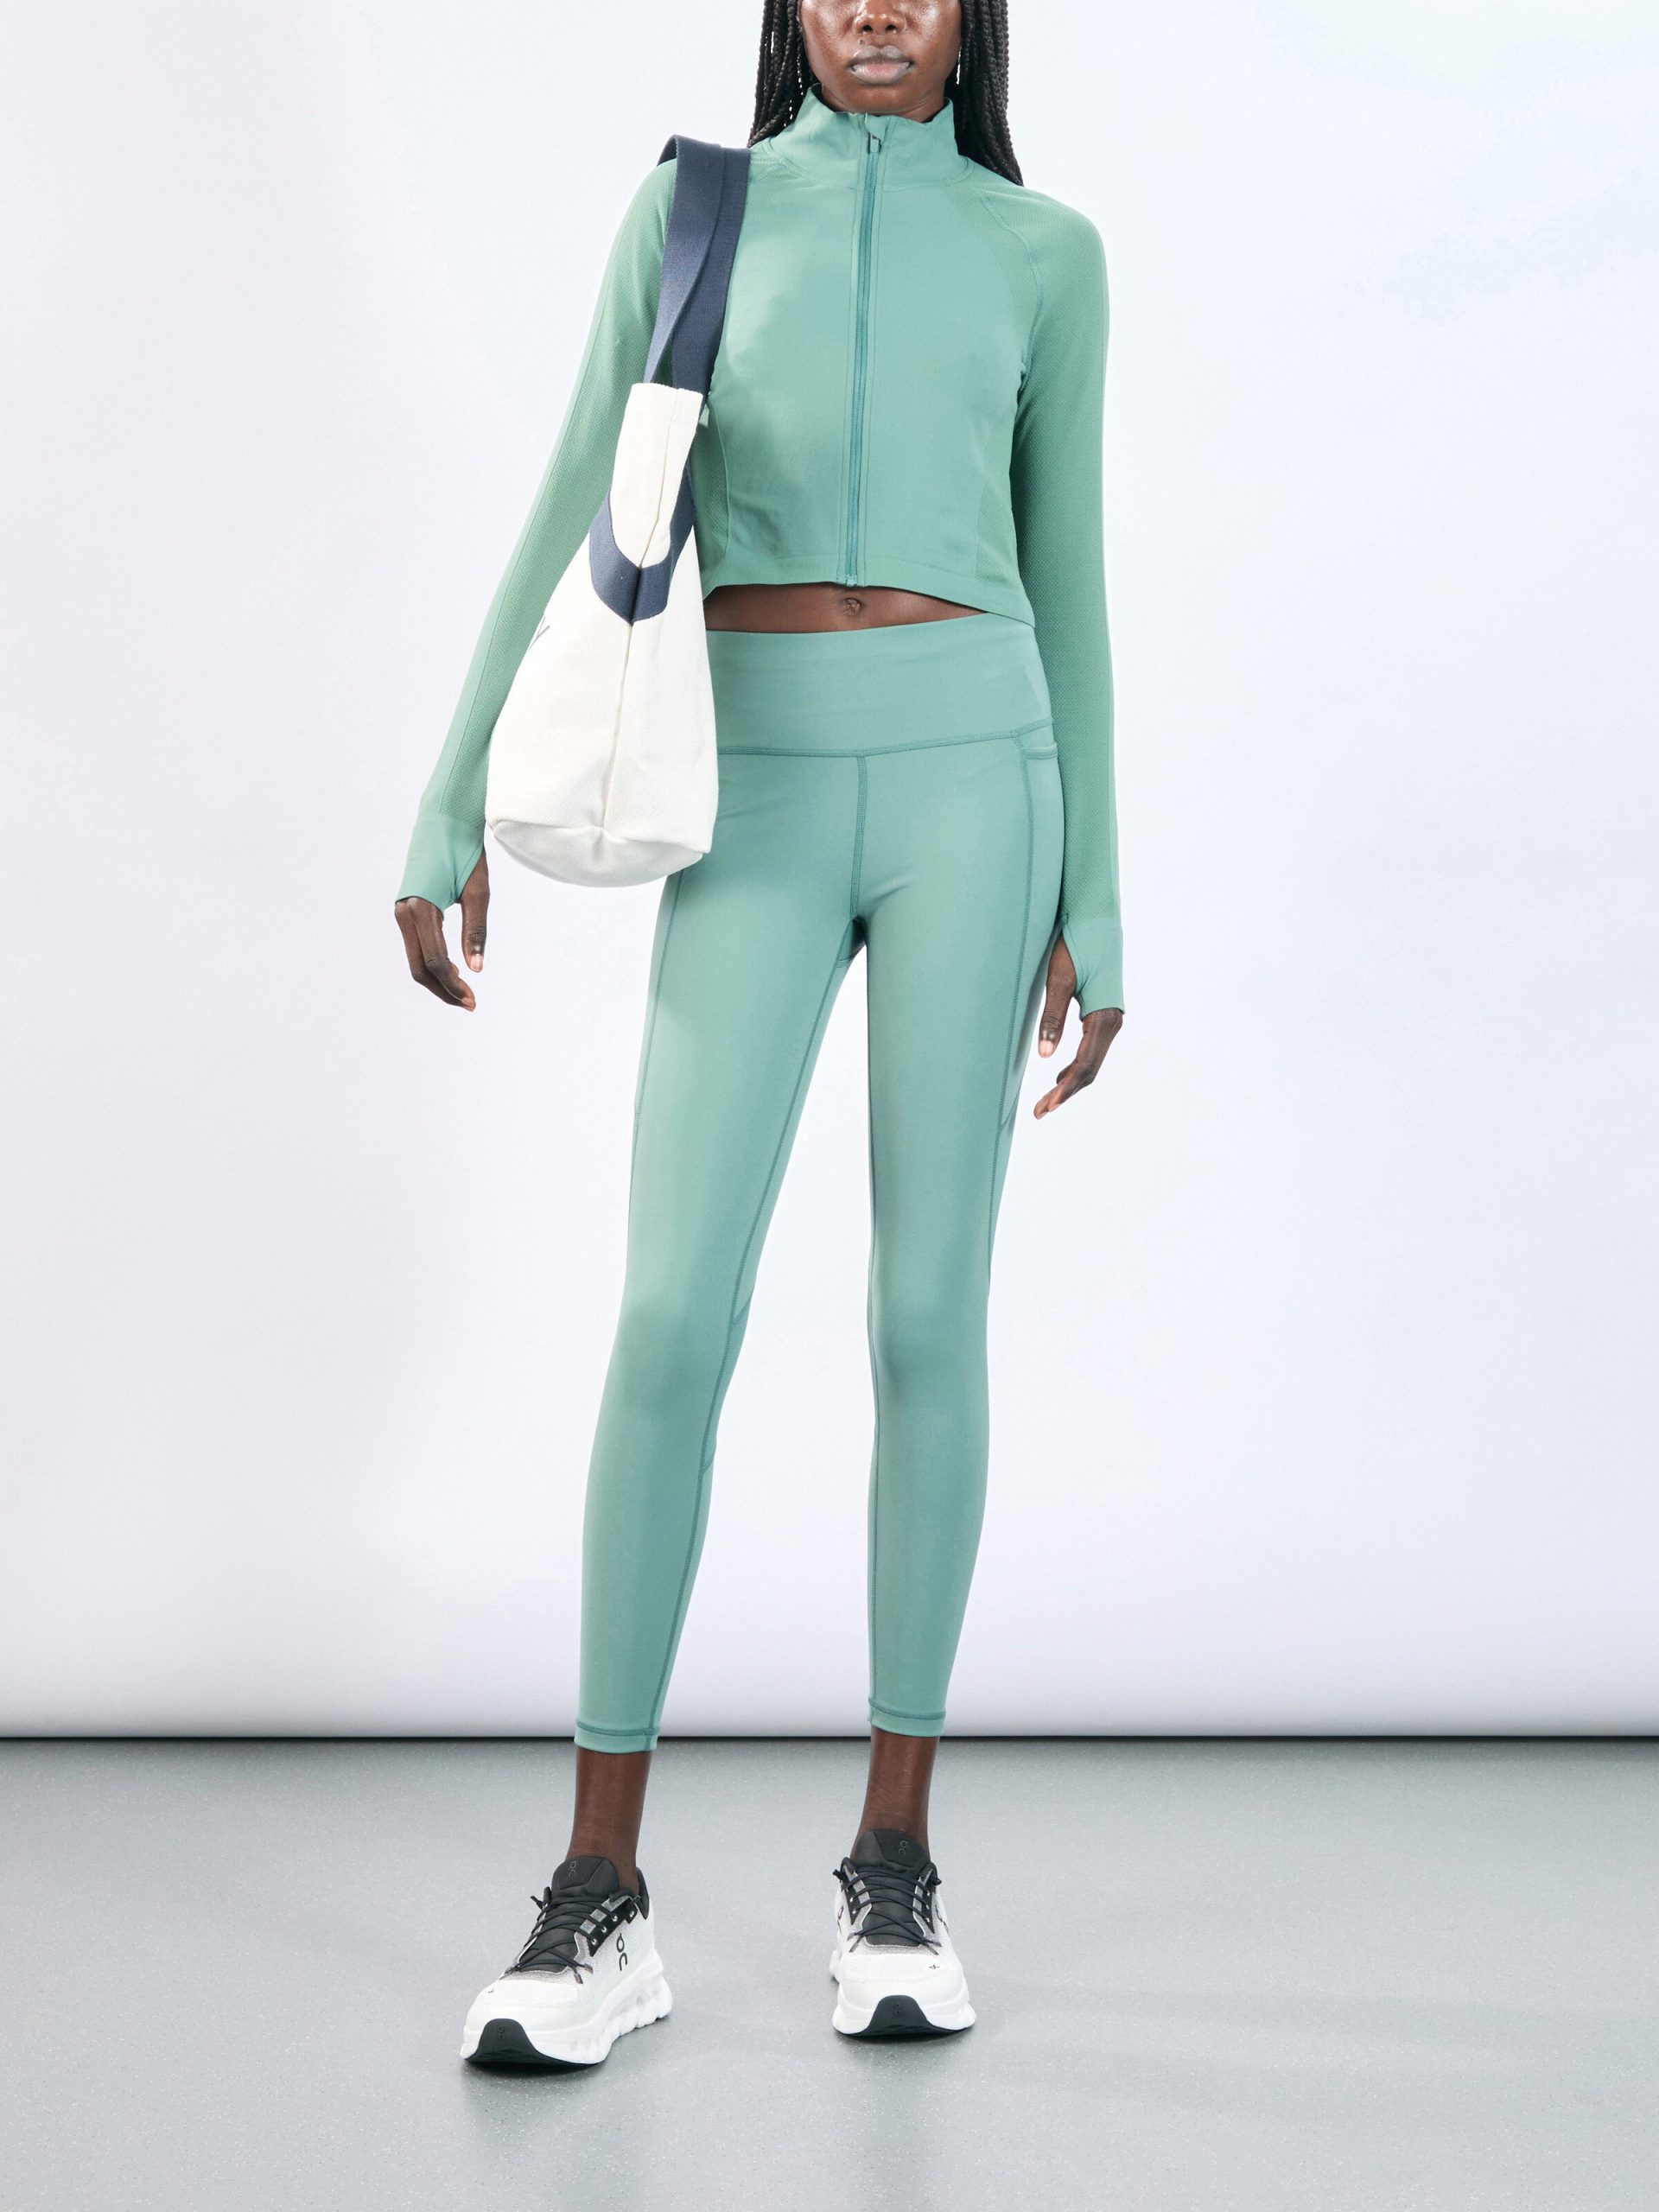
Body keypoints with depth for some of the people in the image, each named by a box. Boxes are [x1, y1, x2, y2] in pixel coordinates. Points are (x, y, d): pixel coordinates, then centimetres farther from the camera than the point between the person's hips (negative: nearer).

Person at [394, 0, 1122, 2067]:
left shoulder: (1042, 250, 12)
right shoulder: (690, 209, 12)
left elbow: (1064, 579, 12)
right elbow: (572, 523, 8)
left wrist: (1090, 904, 9)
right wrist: (452, 807, 1)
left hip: (968, 774, 0)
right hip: (757, 805, 0)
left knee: (928, 1313, -1)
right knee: (672, 1314, -10)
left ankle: (894, 1858, 11)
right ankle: (600, 1898, -3)